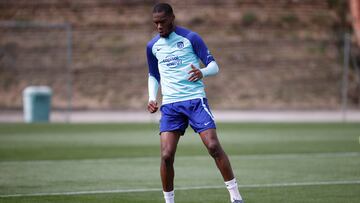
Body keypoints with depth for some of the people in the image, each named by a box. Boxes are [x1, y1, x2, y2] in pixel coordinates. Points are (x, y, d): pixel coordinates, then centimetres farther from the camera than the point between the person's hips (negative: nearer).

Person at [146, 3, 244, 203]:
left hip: (195, 99, -3)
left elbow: (214, 66, -3)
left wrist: (203, 72, -26)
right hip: (170, 104, 3)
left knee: (213, 145, -15)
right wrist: (152, 98, 8)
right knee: (166, 155, -10)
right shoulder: (153, 46, 11)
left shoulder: (190, 38, -2)